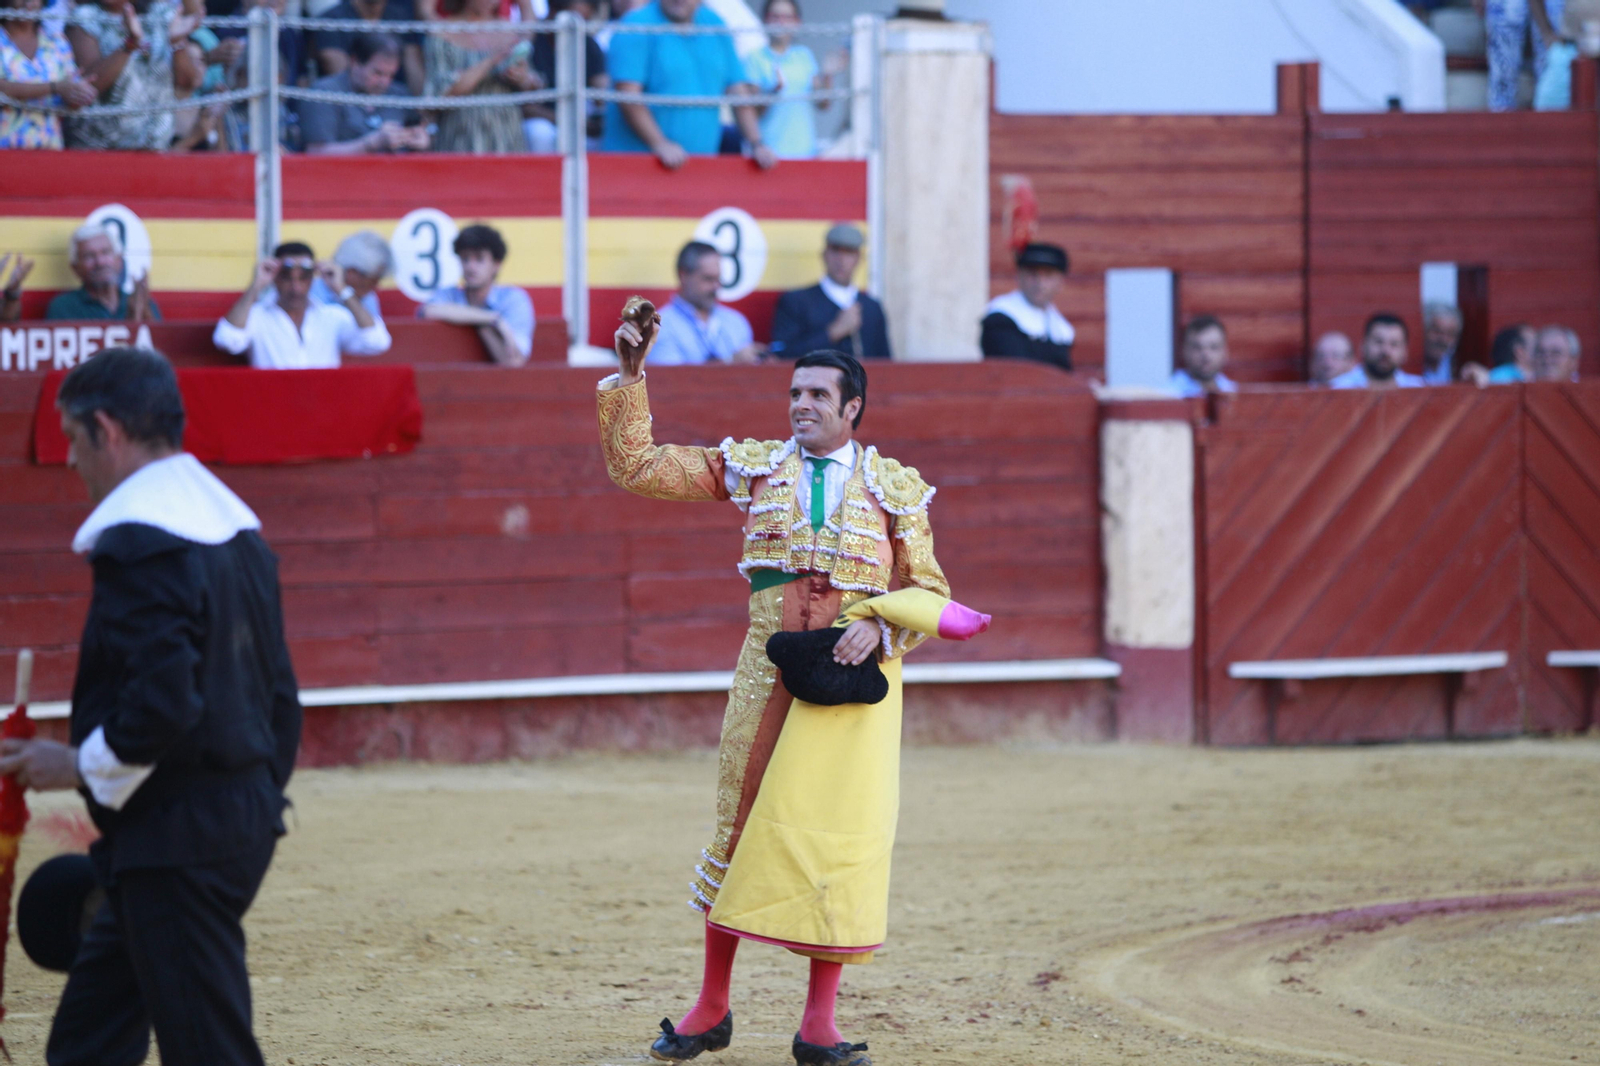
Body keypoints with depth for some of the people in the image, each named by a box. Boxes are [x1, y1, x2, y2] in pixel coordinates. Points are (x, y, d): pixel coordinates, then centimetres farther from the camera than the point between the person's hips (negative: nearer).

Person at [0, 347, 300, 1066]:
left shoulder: (139, 542, -17)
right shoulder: (234, 527, 13)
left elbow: (163, 703, -26)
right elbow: (280, 699, 18)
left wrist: (81, 766, -12)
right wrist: (259, 795, 25)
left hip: (178, 842, -10)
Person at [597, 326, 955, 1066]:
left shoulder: (894, 486, 8)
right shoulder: (754, 467, 10)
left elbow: (929, 590, 8)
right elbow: (636, 467, 8)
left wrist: (880, 629, -11)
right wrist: (630, 378, 1)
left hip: (857, 672, -1)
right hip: (769, 668, 1)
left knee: (841, 835, -4)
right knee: (740, 825, 4)